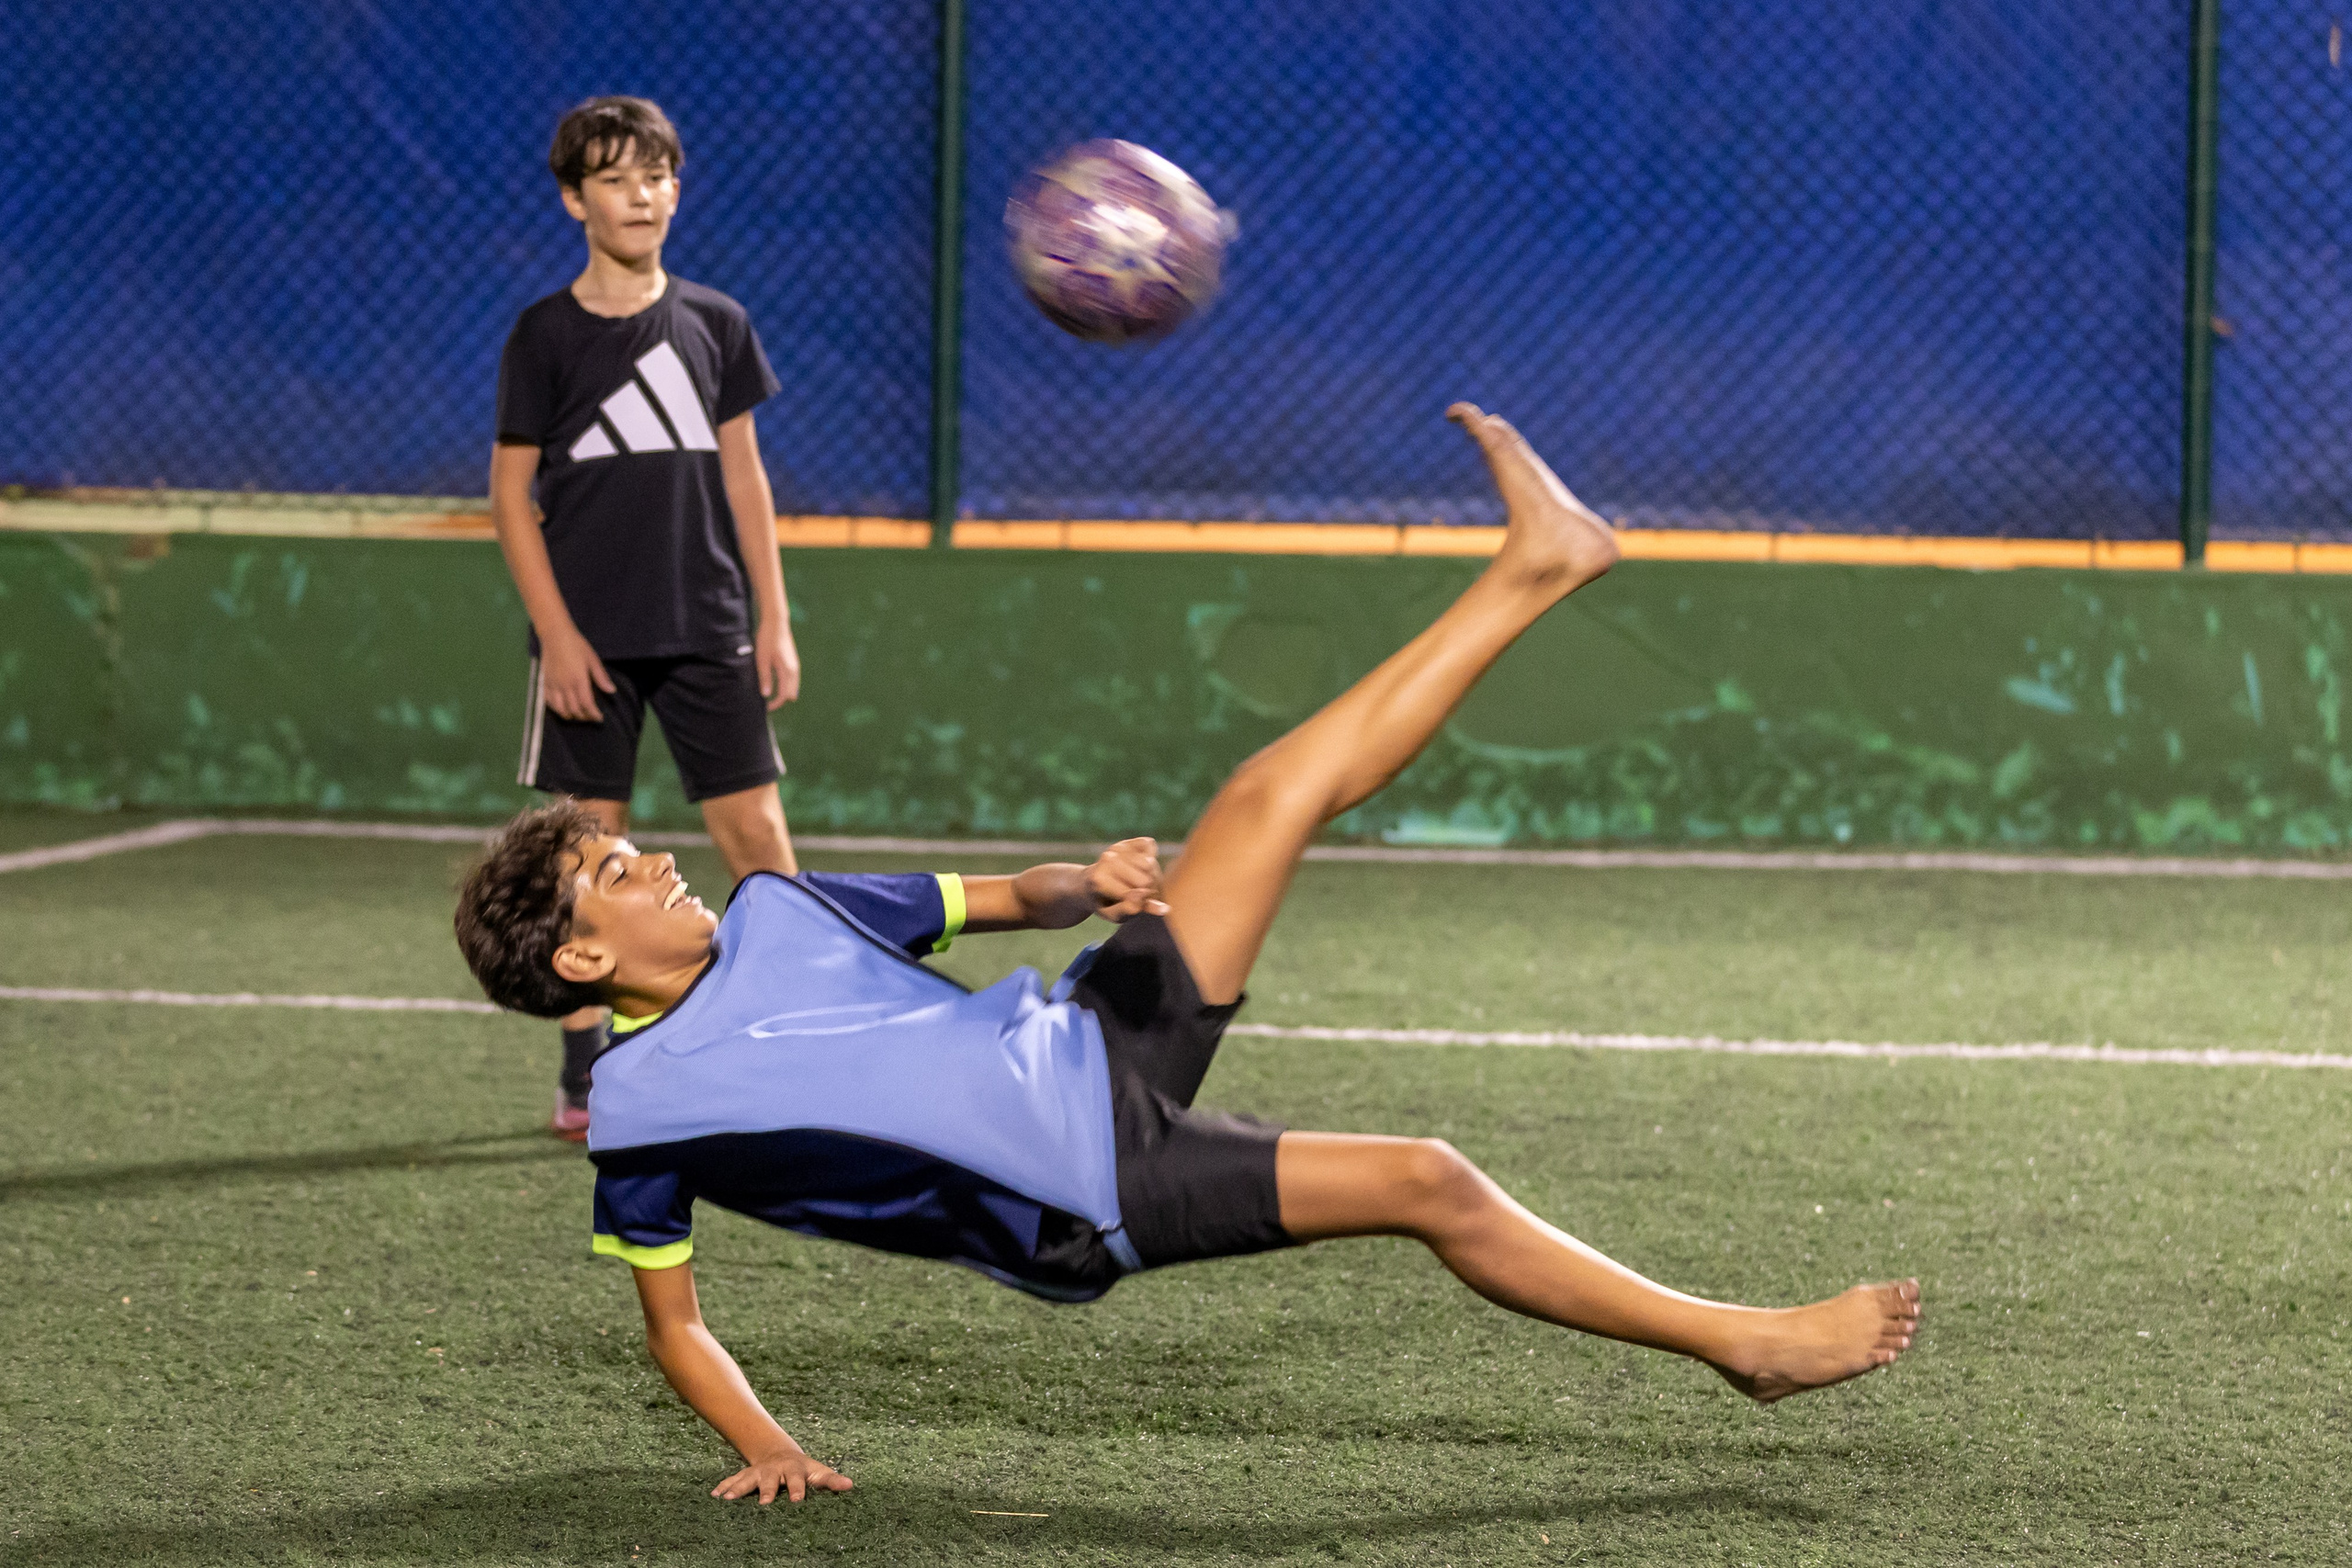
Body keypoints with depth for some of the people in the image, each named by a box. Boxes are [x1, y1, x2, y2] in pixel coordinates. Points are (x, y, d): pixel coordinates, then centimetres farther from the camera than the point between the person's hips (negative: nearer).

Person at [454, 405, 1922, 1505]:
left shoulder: (772, 911, 8)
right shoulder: (638, 1113, -10)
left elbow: (999, 899, 15)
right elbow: (675, 1323, 0)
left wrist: (1089, 879, -6)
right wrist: (768, 1448, -14)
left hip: (1088, 1047, 7)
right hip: (1091, 1205, -7)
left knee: (1278, 796, -2)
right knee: (1427, 1184, -13)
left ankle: (1537, 568, 7)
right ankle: (1742, 1339, 0)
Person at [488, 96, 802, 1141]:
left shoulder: (715, 324, 8)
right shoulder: (545, 336, -1)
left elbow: (742, 475, 11)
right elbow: (510, 495, -1)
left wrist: (773, 620, 6)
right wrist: (558, 633, -9)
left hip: (708, 631, 2)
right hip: (590, 640, -2)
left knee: (756, 831, -2)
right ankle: (585, 1077, 8)